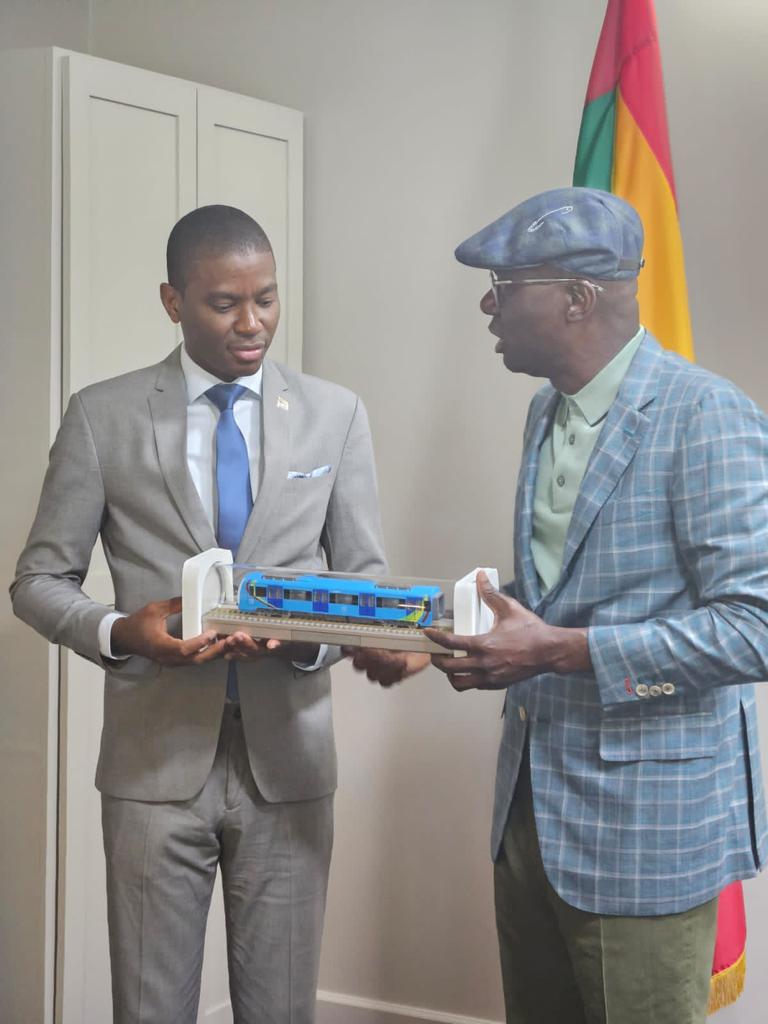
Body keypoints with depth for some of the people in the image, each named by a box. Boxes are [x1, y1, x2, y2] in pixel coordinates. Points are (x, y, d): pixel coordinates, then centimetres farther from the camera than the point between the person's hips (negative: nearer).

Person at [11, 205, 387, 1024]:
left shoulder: (336, 415, 4)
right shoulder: (102, 416, -1)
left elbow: (366, 577, 7)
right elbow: (38, 580, 3)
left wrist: (314, 636, -15)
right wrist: (118, 632, -18)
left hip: (287, 758, 1)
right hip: (154, 761, -1)